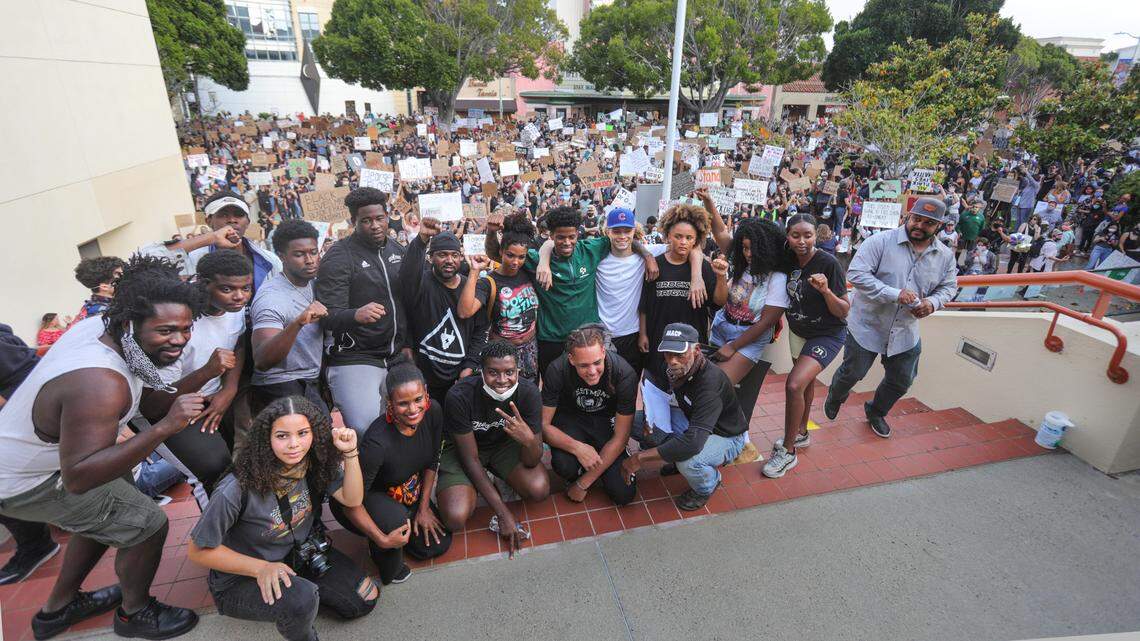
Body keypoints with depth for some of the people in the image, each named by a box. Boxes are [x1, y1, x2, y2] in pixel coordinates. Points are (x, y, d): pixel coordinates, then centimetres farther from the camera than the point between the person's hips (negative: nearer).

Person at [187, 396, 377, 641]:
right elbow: (198, 550, -18)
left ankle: (304, 588, 19)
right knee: (300, 601, -35)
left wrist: (350, 453, -27)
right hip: (242, 578, -5)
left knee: (365, 599, -2)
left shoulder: (316, 463, -14)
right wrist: (261, 568, -25)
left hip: (301, 556, 5)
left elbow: (352, 499, -14)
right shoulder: (239, 488, -30)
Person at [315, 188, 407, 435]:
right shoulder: (338, 258, -9)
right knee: (366, 430, -18)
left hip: (397, 357, 6)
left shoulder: (397, 250, 10)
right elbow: (328, 317, -17)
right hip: (355, 360, -6)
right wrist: (356, 315, -37)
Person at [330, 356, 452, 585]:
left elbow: (431, 462, -4)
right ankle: (389, 570, 0)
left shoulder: (433, 411, -22)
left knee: (439, 544, 1)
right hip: (370, 499, -5)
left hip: (410, 494, 6)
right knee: (397, 519, -36)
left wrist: (424, 507, -1)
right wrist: (382, 539, -29)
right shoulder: (378, 442, -40)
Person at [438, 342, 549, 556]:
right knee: (456, 518, -23)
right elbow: (470, 458, -22)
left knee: (539, 490, -22)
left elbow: (532, 462, -21)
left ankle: (498, 478, 9)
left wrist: (529, 440, -46)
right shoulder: (459, 396, -32)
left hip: (504, 443, 2)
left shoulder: (529, 392, -26)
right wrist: (503, 513, -22)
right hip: (461, 448, -2)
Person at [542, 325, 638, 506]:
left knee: (624, 494, -13)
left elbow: (621, 436, -20)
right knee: (564, 465, -32)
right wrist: (577, 447, -38)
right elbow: (543, 424, -19)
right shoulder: (557, 370, -27)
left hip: (606, 421, 1)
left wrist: (583, 484, -18)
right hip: (570, 418, 0)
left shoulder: (625, 374, -28)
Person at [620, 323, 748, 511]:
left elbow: (693, 442, -46)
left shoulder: (710, 381, -37)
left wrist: (639, 459, -42)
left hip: (726, 437, -6)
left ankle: (707, 486, -1)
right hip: (690, 423, 7)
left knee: (688, 462, -38)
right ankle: (676, 461, 13)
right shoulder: (673, 369, -15)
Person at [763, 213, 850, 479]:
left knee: (795, 384, -20)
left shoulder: (828, 263, -24)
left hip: (827, 334, -6)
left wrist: (826, 290, -34)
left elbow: (844, 311, -19)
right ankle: (801, 433, 44)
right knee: (806, 381, 23)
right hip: (798, 332, 6)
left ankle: (788, 451, -3)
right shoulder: (787, 260, -8)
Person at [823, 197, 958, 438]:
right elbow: (856, 273, -25)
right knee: (852, 373, 11)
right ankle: (835, 398, 44)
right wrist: (895, 294, -31)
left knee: (901, 382, 17)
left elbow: (948, 287, 12)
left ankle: (876, 412, 45)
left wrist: (933, 302, -12)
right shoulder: (880, 242, -18)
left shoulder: (946, 256, 0)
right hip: (867, 325, -5)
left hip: (906, 332, 5)